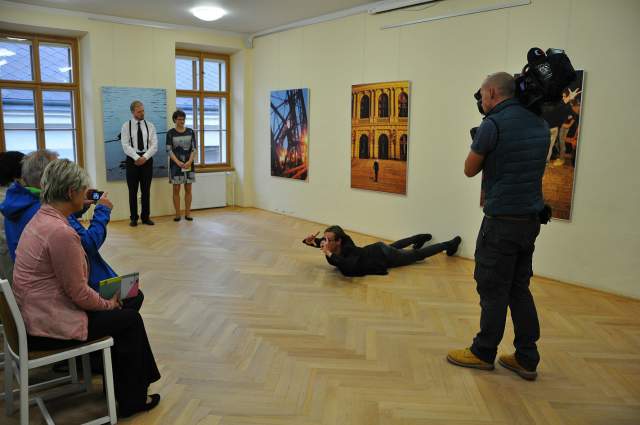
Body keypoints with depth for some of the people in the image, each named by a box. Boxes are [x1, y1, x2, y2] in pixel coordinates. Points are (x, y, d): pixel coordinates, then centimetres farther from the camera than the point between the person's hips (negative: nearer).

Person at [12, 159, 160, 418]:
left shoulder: (40, 219, 4)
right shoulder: (60, 232, -27)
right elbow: (78, 292, -20)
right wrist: (107, 304, -2)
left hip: (35, 315, 9)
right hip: (49, 326, -9)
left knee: (119, 314, 17)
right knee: (130, 319, 4)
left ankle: (123, 385, 29)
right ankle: (131, 400, 20)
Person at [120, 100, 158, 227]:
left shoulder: (150, 126, 6)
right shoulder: (126, 126, 1)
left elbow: (154, 145, -2)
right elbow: (125, 146, -7)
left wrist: (145, 157, -15)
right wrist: (137, 157, -18)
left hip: (147, 160, 2)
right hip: (132, 160, -1)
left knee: (146, 190, 6)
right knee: (133, 191, 4)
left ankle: (145, 217, 14)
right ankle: (133, 218, 12)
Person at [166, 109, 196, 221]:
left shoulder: (190, 132, 5)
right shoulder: (170, 133, -1)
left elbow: (194, 148, 1)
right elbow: (169, 150, -5)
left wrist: (190, 161, -13)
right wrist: (178, 162, -18)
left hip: (188, 164, 2)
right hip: (175, 164, -2)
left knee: (188, 189, 4)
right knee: (176, 189, 1)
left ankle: (187, 213, 12)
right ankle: (177, 214, 8)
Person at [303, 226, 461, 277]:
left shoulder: (348, 251, -43)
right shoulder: (331, 246, -22)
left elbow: (351, 267, -64)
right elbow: (317, 242, -5)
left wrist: (329, 255, -59)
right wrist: (310, 240, -28)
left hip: (384, 256, -7)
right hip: (375, 249, 7)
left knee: (417, 255, 14)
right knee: (394, 245, 38)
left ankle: (450, 244, 35)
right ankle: (421, 238, 64)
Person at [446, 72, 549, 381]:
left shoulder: (493, 124, -12)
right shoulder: (540, 124, 10)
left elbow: (470, 170, -2)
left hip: (502, 220, -7)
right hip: (531, 219, 8)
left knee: (493, 289, 3)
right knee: (520, 288, 14)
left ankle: (483, 353, 17)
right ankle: (527, 359, 19)